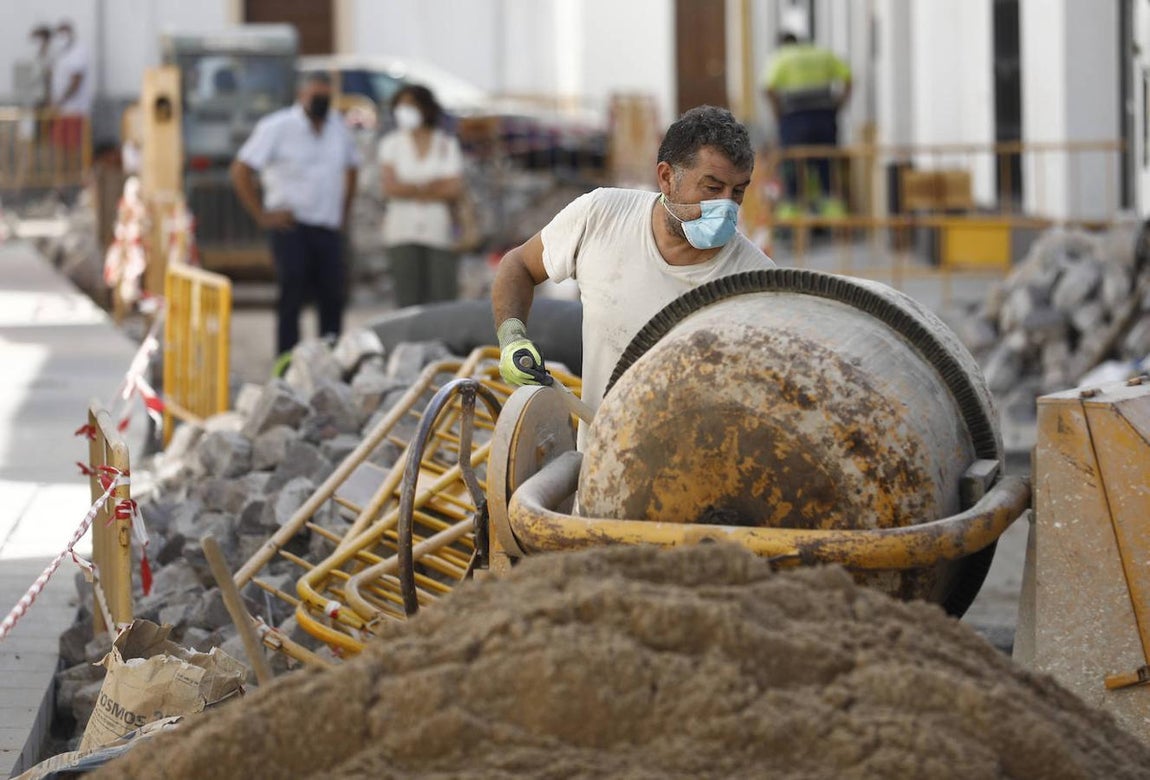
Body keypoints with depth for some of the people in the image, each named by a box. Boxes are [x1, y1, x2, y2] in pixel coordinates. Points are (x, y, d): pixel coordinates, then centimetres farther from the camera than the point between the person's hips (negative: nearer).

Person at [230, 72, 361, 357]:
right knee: (292, 298, -8)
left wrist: (344, 211, 19)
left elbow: (351, 167, 29)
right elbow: (240, 170, -6)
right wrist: (262, 216, -9)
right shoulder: (277, 127, -4)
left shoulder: (337, 128, 12)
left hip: (329, 227, 5)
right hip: (292, 226, -5)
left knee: (333, 297, 4)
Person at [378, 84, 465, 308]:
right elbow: (391, 187, -3)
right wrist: (432, 187, -1)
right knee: (408, 299, -6)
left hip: (440, 229, 0)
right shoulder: (391, 144, 9)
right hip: (404, 232, 0)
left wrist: (410, 191, -3)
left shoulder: (447, 144, 7)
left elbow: (454, 189, -3)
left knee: (443, 296, -7)